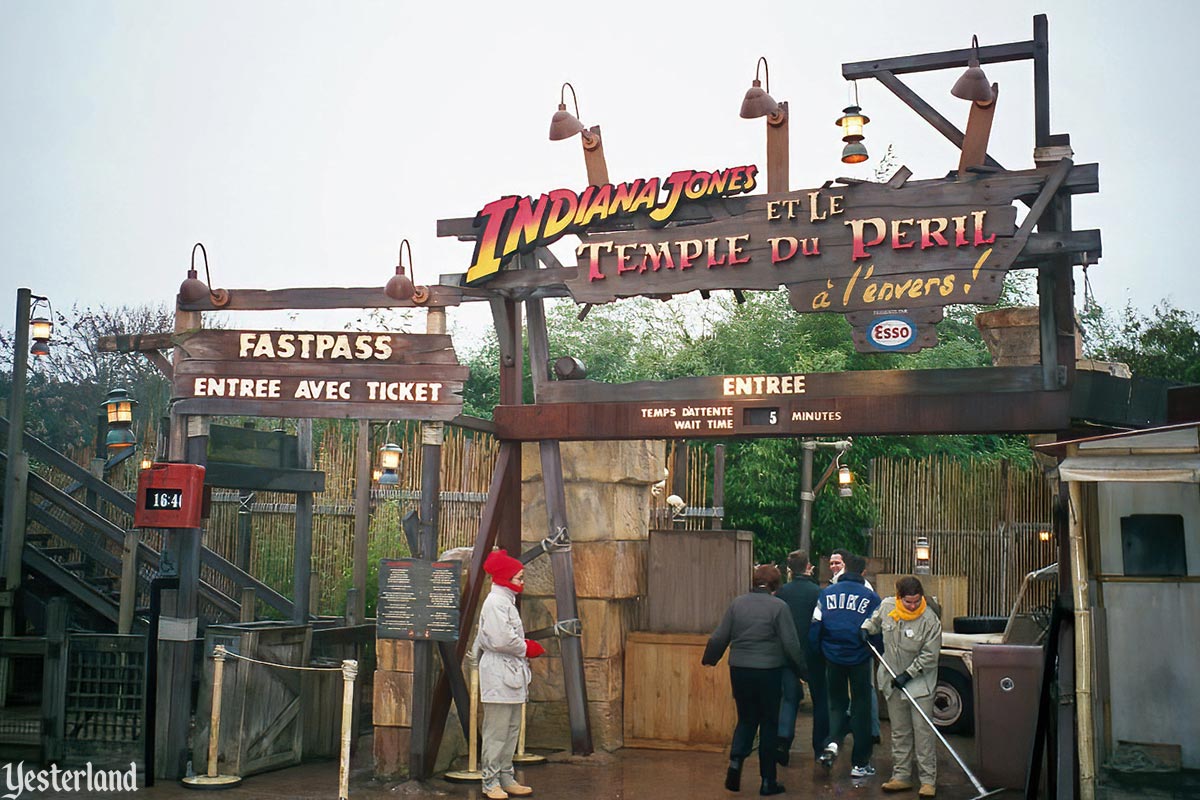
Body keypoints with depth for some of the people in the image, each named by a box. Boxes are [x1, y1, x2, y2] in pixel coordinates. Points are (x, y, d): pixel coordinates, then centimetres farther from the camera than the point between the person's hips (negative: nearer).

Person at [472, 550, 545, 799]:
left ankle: (506, 779, 19)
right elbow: (501, 640, -22)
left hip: (512, 675, 10)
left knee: (511, 730, 12)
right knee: (496, 732, -5)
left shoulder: (506, 601, 19)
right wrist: (527, 648, -8)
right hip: (498, 675, -10)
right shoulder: (495, 602, -13)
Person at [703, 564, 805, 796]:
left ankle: (736, 761, -5)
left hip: (739, 670, 3)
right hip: (769, 672, -3)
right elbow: (791, 644, -9)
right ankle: (768, 781, 13)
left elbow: (719, 638, 4)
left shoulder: (737, 603, 2)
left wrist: (709, 659, 20)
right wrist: (803, 668, 4)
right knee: (769, 723, 9)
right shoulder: (779, 606, -8)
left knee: (746, 719, 18)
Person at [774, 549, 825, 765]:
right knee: (820, 699, 13)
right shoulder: (817, 592, -11)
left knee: (789, 698, 8)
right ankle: (820, 748, 19)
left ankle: (783, 740, -14)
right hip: (813, 654, -2)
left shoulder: (781, 592, -4)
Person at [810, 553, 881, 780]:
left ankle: (832, 743, -10)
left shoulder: (826, 593, 2)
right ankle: (860, 763, 11)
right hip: (859, 659, -2)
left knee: (837, 702, 16)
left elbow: (815, 626, 0)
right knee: (861, 707, 8)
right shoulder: (870, 597, -4)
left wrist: (816, 654, 10)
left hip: (833, 657, 2)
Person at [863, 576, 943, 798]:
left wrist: (908, 675, -18)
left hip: (919, 682, -5)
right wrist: (866, 629, -1)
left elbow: (929, 656, -15)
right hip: (892, 681, 5)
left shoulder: (930, 620, -18)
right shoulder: (886, 606, -5)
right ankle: (901, 776, 20)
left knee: (923, 730, -5)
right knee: (899, 732, 12)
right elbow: (875, 621, 19)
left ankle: (928, 780, 2)